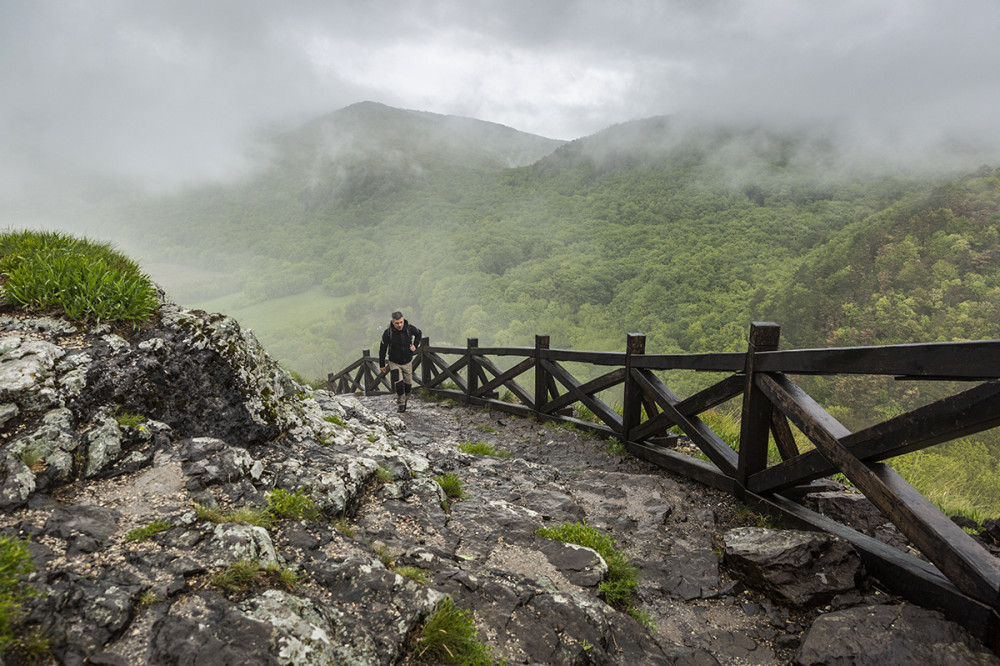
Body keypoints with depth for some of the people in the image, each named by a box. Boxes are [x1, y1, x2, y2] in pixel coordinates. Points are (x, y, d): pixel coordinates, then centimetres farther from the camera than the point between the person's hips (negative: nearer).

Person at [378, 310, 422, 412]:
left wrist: (415, 345, -3)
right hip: (394, 363, -3)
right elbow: (382, 349, -7)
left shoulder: (410, 328, -15)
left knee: (408, 385, 9)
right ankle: (400, 404, 4)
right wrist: (382, 364, -1)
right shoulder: (388, 333, -21)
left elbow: (418, 334, 11)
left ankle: (404, 399, 37)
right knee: (399, 384, -16)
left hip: (408, 362, 3)